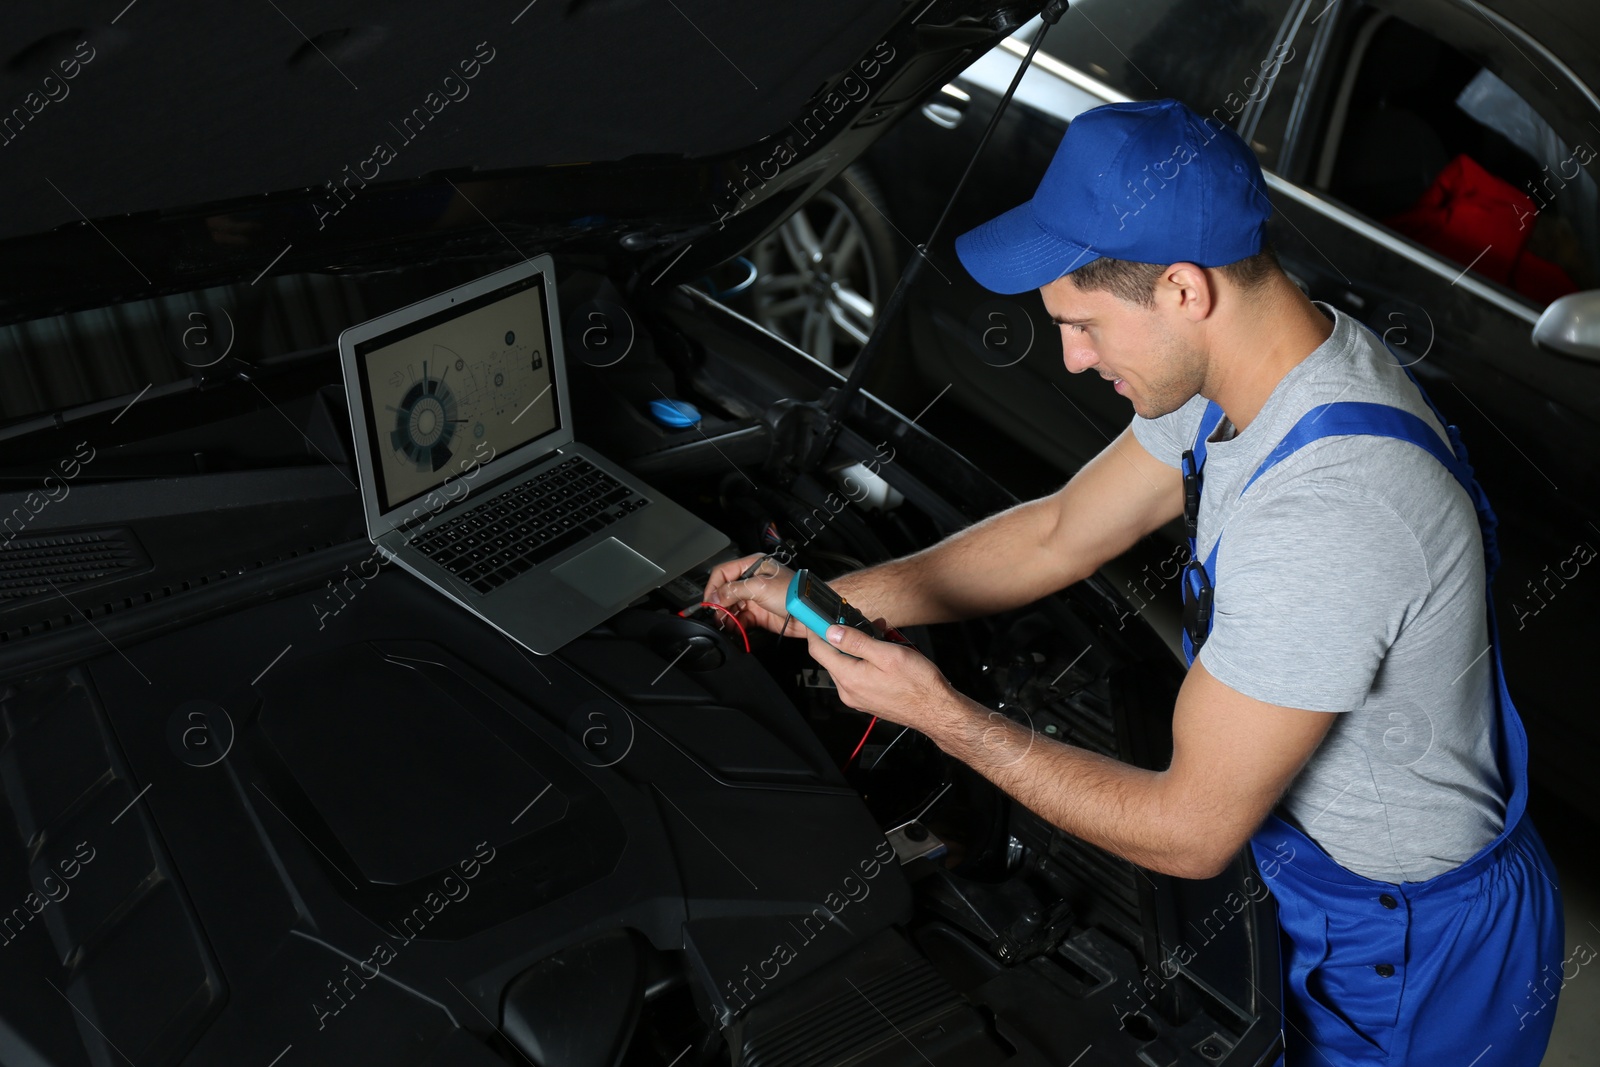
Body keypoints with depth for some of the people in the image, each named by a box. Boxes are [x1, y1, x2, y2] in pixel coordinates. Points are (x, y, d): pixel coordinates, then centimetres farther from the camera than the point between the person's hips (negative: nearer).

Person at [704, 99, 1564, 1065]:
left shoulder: (1324, 522, -41)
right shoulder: (1255, 365, -10)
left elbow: (1190, 833, -30)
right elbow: (1058, 537, 2)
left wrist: (944, 717, -25)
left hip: (1413, 962, -8)